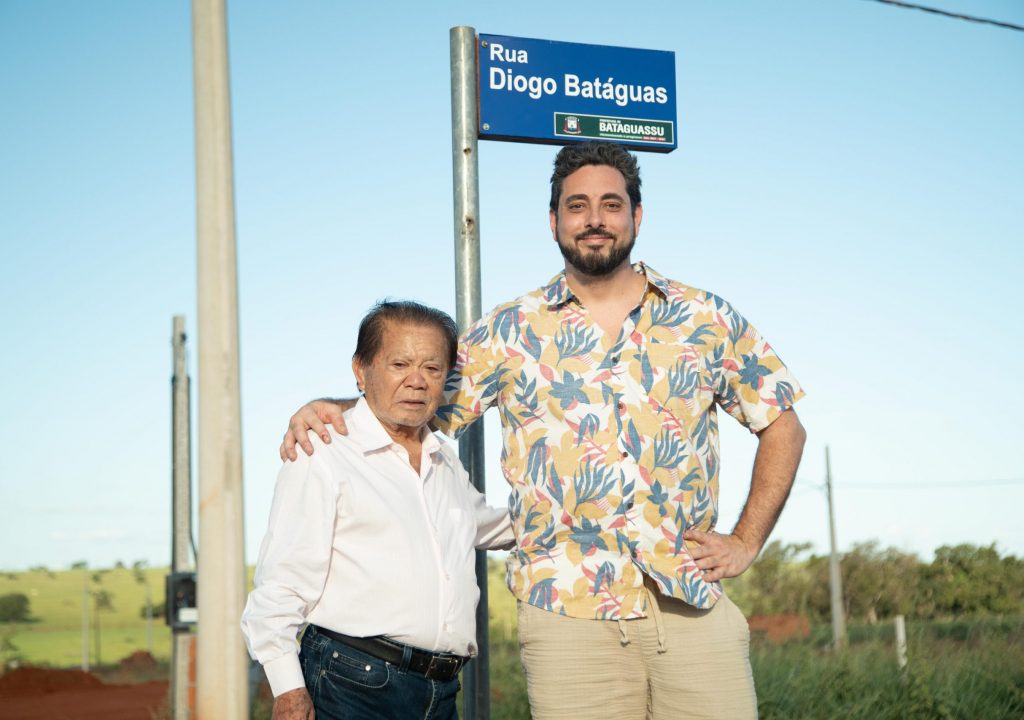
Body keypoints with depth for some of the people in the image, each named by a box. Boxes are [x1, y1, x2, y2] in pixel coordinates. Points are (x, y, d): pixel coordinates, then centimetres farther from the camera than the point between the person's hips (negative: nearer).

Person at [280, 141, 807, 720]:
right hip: (570, 616, -1)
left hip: (694, 608, 1)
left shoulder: (708, 320, 9)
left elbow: (783, 425, 15)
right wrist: (326, 409, -7)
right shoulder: (511, 332, 8)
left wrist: (747, 542, 6)